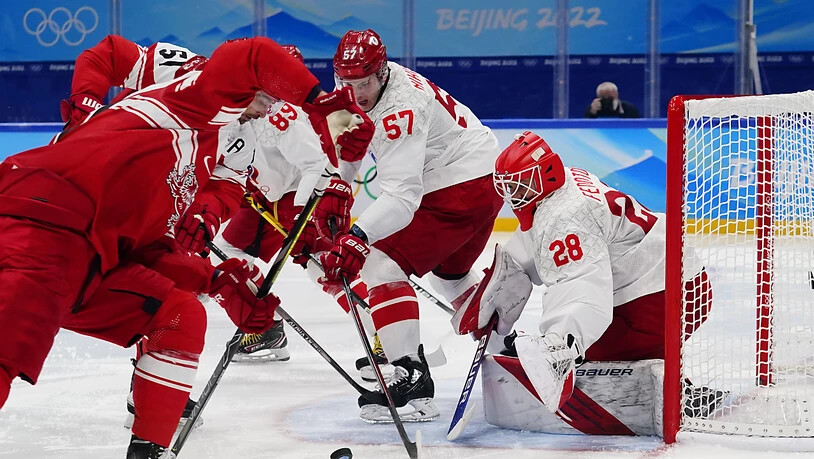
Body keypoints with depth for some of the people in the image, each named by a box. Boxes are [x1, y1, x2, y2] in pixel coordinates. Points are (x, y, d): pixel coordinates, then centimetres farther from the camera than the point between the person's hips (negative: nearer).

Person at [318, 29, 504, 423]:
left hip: (462, 190, -11)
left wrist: (357, 238, -47)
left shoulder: (401, 110, -28)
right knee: (449, 272, 32)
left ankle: (411, 378, -25)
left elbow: (402, 195, -36)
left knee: (382, 266, -17)